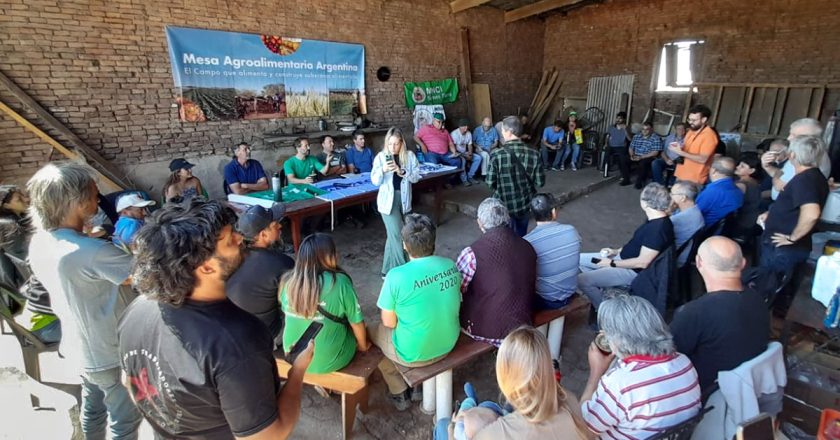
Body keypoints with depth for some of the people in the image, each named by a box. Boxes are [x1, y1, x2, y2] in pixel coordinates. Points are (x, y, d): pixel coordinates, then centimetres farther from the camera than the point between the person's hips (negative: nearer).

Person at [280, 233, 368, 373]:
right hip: (329, 360, -5)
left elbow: (288, 313, 7)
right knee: (352, 326, 22)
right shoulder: (340, 282, -23)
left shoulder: (288, 281, -10)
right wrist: (363, 346, 8)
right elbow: (356, 322, -12)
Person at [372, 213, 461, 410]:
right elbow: (449, 305, 5)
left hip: (414, 354, -5)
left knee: (373, 332, 23)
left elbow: (389, 323, -15)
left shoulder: (397, 276, -26)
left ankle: (400, 393, 32)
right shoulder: (451, 266, -10)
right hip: (448, 344, 6)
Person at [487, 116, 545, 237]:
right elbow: (540, 182, -6)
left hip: (504, 204, -3)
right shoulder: (533, 154, -11)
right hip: (525, 203, 3)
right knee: (521, 236, 22)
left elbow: (490, 183, -13)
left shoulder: (497, 154, -20)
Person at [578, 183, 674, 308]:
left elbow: (642, 262, -27)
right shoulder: (656, 219, 1)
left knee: (581, 280, -18)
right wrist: (617, 251, 8)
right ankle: (600, 293, 16)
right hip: (623, 258, 10)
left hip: (633, 271, -10)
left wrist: (612, 263, -17)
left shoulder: (658, 228, -30)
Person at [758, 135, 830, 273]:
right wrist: (771, 214, 14)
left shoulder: (803, 179, -22)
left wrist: (792, 238, -24)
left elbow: (811, 214, -37)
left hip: (783, 249, -9)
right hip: (782, 247, 9)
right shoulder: (813, 176, 11)